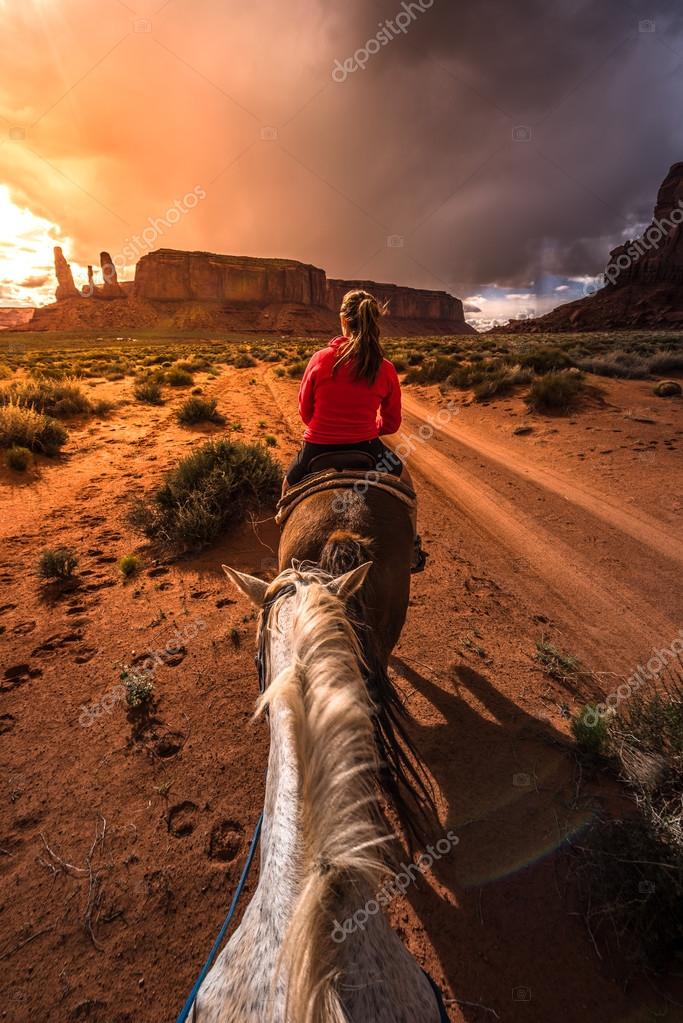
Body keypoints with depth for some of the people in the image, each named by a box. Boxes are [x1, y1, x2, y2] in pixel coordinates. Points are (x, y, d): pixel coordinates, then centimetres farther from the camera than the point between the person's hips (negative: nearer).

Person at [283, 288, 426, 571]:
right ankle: (412, 551, 35)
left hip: (317, 450, 0)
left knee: (289, 487, 33)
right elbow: (391, 423, 4)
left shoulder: (320, 359, -9)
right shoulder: (386, 370, -6)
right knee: (405, 482, 31)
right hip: (365, 449, 1)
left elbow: (304, 411, 2)